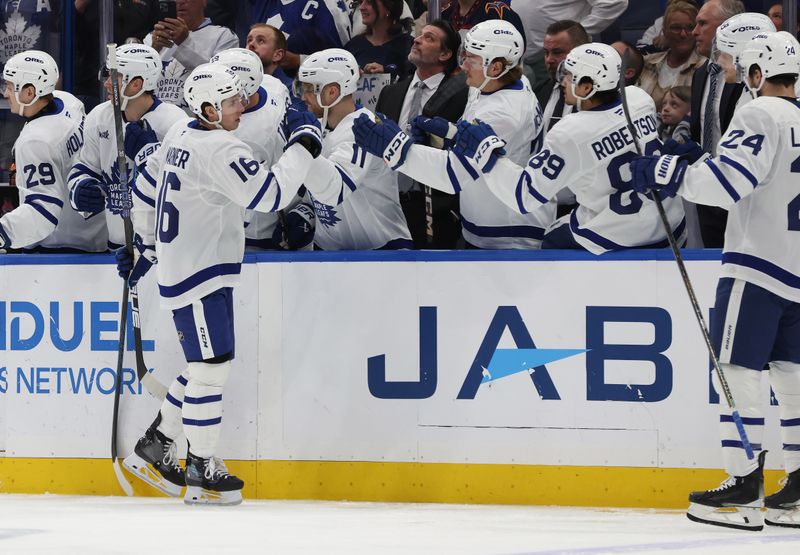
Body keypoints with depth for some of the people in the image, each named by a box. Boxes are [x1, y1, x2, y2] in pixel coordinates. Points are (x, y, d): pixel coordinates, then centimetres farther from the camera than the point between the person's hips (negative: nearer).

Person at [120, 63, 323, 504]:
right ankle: (201, 471, 3)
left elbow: (147, 185, 20)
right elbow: (271, 194, -26)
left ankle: (153, 447, 23)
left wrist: (144, 243, 30)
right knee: (212, 366, -4)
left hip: (179, 266, 10)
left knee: (206, 365, 16)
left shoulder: (180, 136, 9)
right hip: (199, 274, -10)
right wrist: (304, 143, -15)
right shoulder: (219, 150, -21)